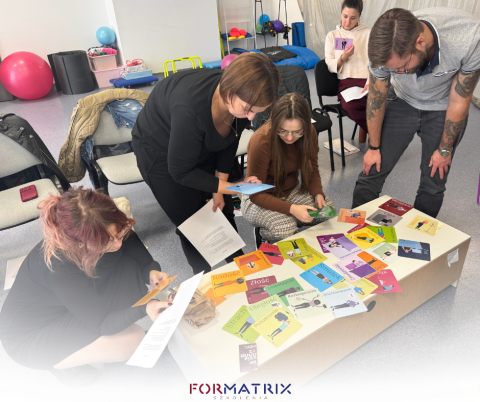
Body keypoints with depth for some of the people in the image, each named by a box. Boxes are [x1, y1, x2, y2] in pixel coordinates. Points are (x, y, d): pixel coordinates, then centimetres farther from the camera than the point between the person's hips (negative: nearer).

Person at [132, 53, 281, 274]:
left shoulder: (242, 98, -22)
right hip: (161, 153, -5)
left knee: (222, 211, 10)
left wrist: (218, 189, -3)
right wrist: (232, 187, -31)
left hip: (204, 147, 6)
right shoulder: (191, 107, -43)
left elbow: (229, 142, -4)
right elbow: (181, 171, -29)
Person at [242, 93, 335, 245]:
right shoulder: (260, 141, -29)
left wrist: (318, 194, -18)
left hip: (292, 190, 5)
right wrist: (291, 209, -35)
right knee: (286, 228, -32)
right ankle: (263, 236, 2)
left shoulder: (309, 133, -12)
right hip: (259, 200, -5)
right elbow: (256, 194, -24)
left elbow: (312, 171, 3)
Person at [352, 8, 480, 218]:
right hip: (402, 103, 1)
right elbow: (376, 100, -12)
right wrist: (374, 147, -2)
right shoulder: (385, 51, -28)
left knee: (433, 186, 1)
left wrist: (445, 150, -7)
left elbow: (459, 102, -19)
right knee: (372, 170, -7)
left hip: (443, 110, 0)